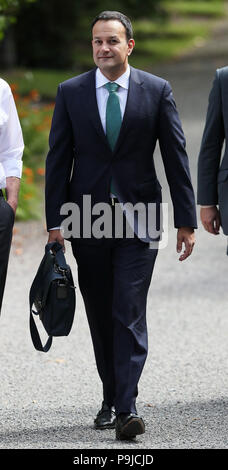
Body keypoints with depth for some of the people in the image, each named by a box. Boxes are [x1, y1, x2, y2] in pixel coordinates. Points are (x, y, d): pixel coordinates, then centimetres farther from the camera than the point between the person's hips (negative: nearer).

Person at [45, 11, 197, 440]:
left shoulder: (157, 91, 1)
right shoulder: (71, 92, 4)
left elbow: (176, 157, 2)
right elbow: (58, 159, 4)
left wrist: (185, 219, -1)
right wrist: (55, 221, -2)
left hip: (138, 219, -2)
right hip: (88, 220, 2)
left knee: (130, 315, -11)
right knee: (101, 317, 9)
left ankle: (126, 407, -15)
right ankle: (110, 398, 23)